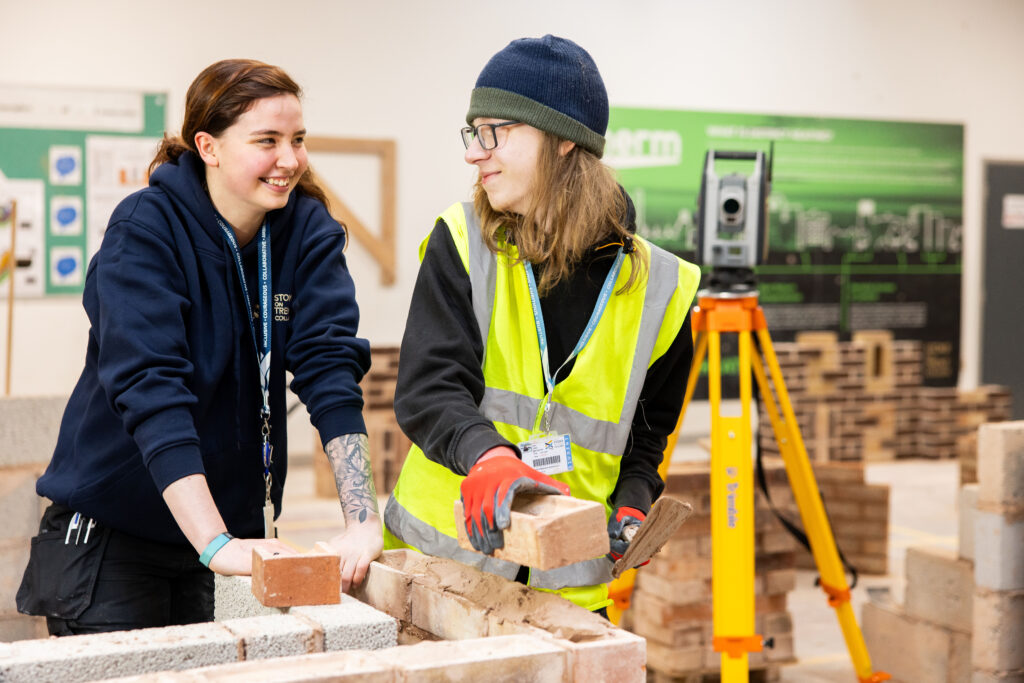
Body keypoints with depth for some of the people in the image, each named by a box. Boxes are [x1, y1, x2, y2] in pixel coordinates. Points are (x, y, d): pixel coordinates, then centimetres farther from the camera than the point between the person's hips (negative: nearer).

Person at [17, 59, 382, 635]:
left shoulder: (308, 231, -4)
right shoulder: (144, 231, -16)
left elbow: (330, 363, -14)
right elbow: (148, 388, -28)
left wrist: (364, 520, -27)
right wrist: (217, 544, -38)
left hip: (227, 518, 4)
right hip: (113, 526, -4)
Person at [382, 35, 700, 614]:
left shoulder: (656, 287, -1)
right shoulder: (462, 243, -3)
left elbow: (647, 432, 11)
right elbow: (429, 387, -15)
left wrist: (631, 506, -7)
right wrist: (488, 455, -34)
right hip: (444, 555, 0)